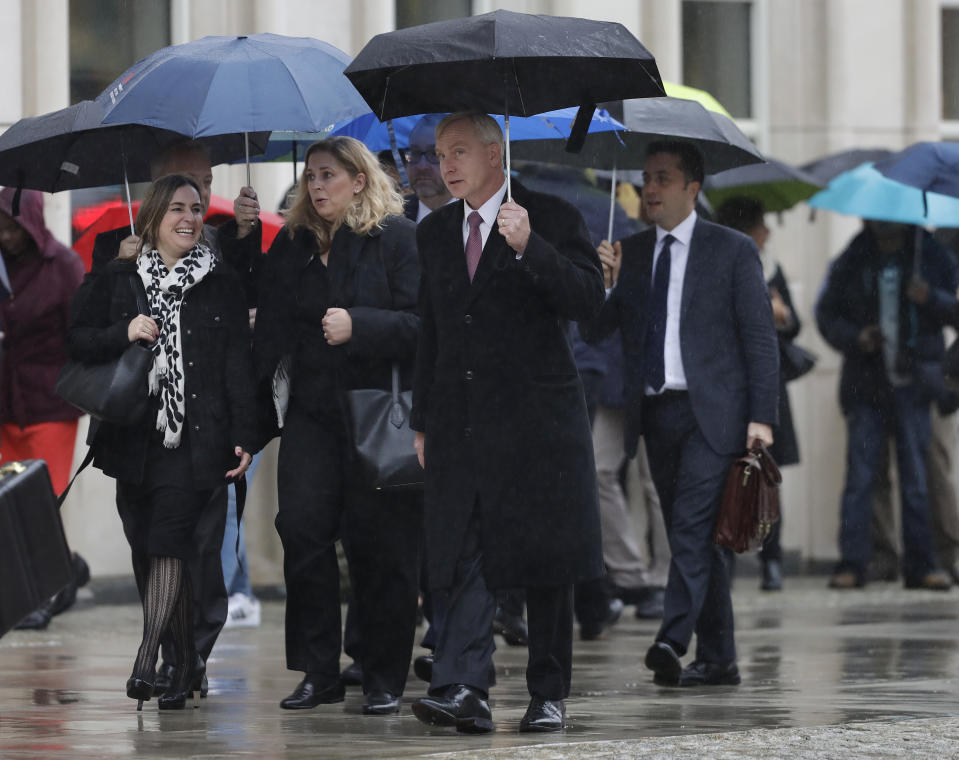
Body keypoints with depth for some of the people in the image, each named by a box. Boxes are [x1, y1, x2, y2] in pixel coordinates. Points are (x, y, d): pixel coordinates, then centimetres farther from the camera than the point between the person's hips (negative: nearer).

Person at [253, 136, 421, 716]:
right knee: (302, 530, -7)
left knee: (379, 544, -3)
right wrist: (266, 394, 3)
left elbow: (421, 322, -9)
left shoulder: (399, 238, -1)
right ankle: (318, 673, 1)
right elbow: (273, 328, 14)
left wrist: (357, 326, -21)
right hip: (312, 412, 4)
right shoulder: (292, 246, 14)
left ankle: (385, 679, 6)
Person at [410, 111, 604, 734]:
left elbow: (590, 299, -13)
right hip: (461, 421, 4)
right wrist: (423, 421, 17)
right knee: (468, 558, -7)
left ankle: (550, 694, 10)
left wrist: (528, 246, -24)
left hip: (537, 416, -4)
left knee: (545, 563, 1)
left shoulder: (552, 219, -1)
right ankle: (464, 689, -17)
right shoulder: (435, 232, 16)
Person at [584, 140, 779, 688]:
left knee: (692, 527, -18)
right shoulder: (629, 253, 14)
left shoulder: (732, 250, 2)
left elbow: (760, 338, 0)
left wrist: (762, 416, -8)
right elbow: (595, 331, 10)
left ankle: (673, 641, -27)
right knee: (696, 538, 7)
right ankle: (718, 659, 11)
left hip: (711, 412, -5)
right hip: (654, 412, 5)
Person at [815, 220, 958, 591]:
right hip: (865, 383, 0)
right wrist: (854, 338, -8)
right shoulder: (851, 264, 8)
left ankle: (920, 564, 5)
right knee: (860, 474, -5)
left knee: (916, 476, 0)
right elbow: (826, 312, 11)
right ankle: (852, 563, -3)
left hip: (913, 383, 0)